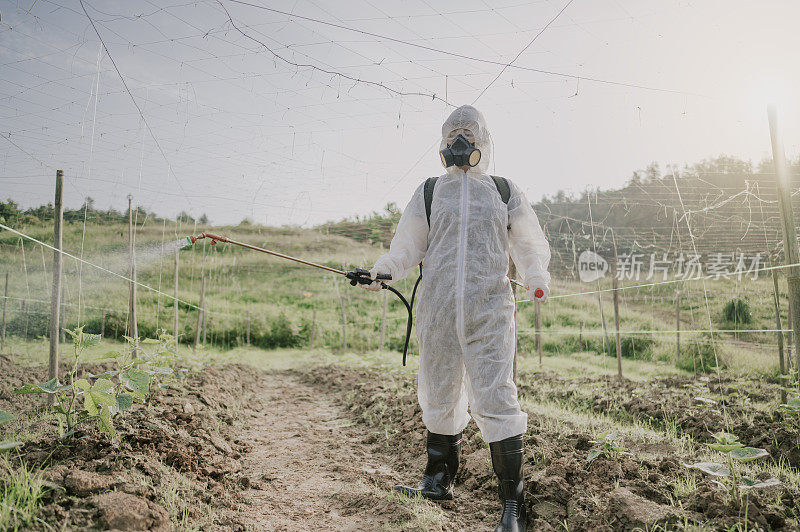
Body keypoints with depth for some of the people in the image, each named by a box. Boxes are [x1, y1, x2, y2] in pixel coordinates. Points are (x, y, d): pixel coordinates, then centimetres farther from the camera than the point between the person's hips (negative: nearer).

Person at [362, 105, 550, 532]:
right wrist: (379, 273, -3)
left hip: (489, 309, -2)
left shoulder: (505, 192, 11)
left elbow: (530, 245, 16)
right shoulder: (429, 191, 13)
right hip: (438, 309, 2)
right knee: (439, 398, 11)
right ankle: (438, 479, 31)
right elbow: (407, 247, 13)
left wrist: (537, 280, -2)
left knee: (494, 400, -7)